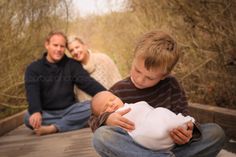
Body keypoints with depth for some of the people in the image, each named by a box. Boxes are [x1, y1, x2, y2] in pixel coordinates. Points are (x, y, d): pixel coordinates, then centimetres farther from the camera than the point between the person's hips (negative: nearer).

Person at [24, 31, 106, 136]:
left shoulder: (72, 64, 6)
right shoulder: (34, 68, 0)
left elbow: (87, 82, -7)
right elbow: (32, 92, -16)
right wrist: (36, 111, -38)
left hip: (69, 110, 2)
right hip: (46, 113, -1)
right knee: (29, 118, -32)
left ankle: (52, 128, -29)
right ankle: (72, 124, -25)